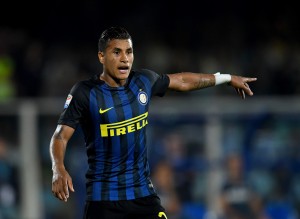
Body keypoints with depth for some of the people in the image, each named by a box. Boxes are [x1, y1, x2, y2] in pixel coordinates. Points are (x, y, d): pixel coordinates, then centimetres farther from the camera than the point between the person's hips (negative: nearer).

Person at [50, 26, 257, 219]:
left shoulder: (144, 80, 2)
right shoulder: (85, 92, -12)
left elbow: (182, 81, 20)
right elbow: (61, 135, -15)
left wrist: (226, 78, 30)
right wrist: (59, 170, -35)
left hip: (142, 191, 4)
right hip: (103, 197, -4)